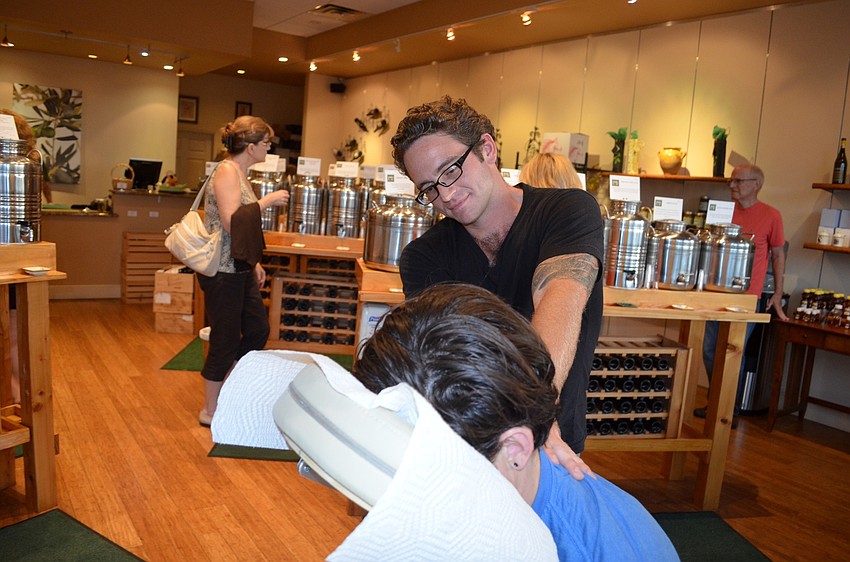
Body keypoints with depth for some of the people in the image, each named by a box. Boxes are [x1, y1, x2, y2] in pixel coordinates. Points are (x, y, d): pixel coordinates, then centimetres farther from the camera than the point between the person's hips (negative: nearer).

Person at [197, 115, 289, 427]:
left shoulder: (239, 173, 13)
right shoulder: (226, 171, -16)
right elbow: (232, 223, -26)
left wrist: (254, 263, 18)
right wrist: (267, 201, -19)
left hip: (239, 268, 10)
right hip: (222, 271, -10)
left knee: (258, 331, 15)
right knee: (226, 341, 1)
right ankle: (210, 411, 19)